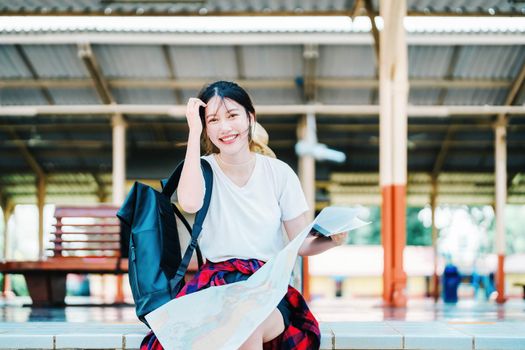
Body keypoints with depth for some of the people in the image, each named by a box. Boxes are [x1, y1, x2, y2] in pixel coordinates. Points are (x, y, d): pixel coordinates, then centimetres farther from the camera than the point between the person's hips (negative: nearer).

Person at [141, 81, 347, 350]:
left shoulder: (279, 173, 4)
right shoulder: (203, 169, 2)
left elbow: (301, 244, 6)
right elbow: (189, 203, -23)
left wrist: (332, 239, -17)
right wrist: (194, 132, -16)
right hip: (216, 285, -1)